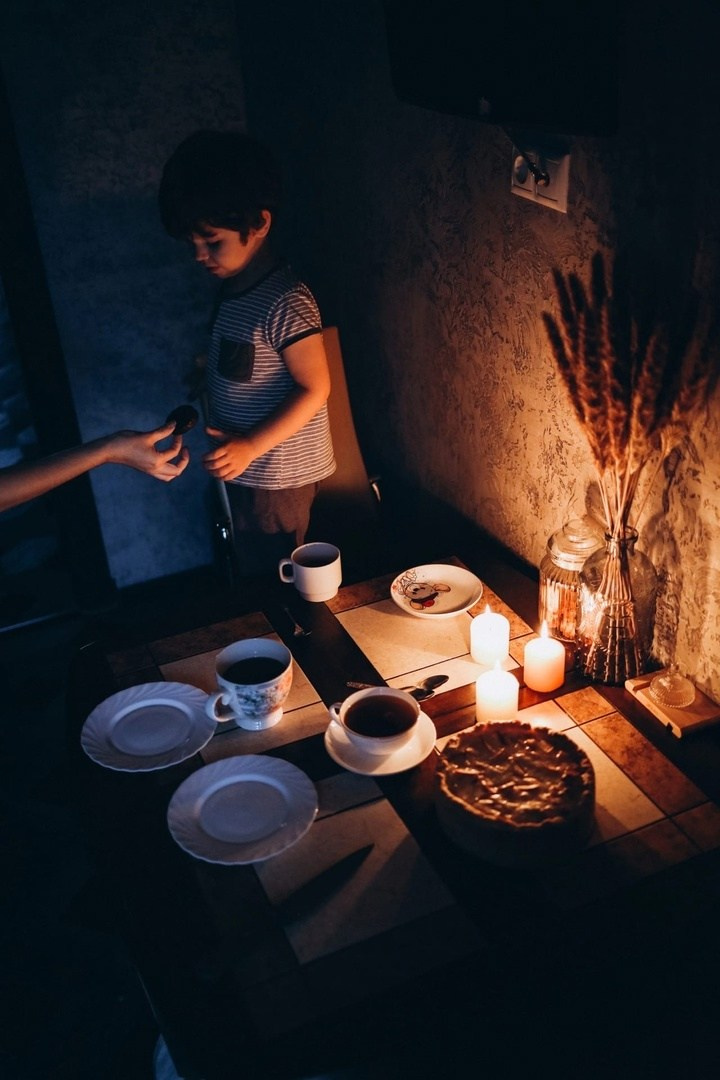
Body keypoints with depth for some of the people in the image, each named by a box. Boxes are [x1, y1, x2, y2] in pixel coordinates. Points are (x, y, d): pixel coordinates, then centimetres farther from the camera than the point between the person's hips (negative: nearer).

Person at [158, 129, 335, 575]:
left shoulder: (286, 302, -26)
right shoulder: (233, 285, 3)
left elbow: (314, 388, -23)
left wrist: (250, 446, -25)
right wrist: (206, 371, 6)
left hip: (278, 475, -9)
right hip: (247, 469, 9)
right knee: (254, 572, 24)